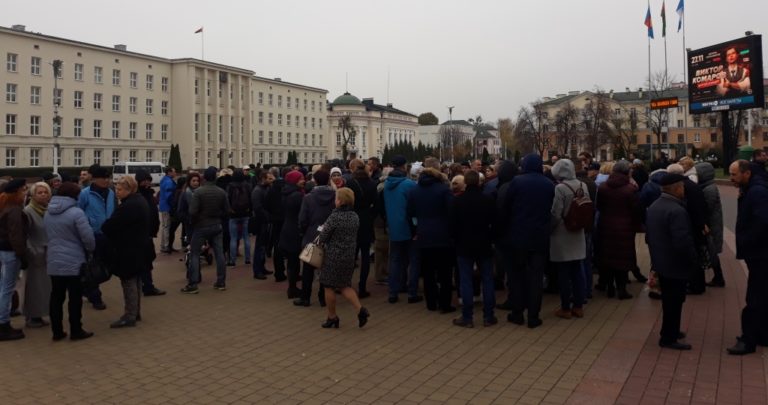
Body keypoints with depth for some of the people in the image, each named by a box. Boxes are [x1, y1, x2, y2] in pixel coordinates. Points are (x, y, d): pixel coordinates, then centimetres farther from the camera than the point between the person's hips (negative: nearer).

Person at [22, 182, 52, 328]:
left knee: (44, 287, 11)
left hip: (49, 255, 6)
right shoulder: (28, 211, -11)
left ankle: (38, 315, 21)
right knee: (34, 286, 2)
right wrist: (32, 252, -17)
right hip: (36, 255, -6)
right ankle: (31, 317, 12)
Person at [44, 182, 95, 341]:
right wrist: (91, 250, 2)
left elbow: (47, 236, 17)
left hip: (53, 262, 7)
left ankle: (57, 331, 17)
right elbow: (88, 237, -17)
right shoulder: (76, 212, -16)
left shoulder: (48, 213, 9)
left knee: (56, 297, 12)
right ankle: (76, 331, 9)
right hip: (74, 262, -7)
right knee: (75, 298, 3)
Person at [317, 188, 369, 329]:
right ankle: (360, 309, 1)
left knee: (329, 287, 9)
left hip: (333, 256, -6)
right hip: (350, 257, 6)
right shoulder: (355, 217, 1)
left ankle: (332, 317, 19)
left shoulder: (334, 217, -18)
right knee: (345, 286, 17)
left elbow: (323, 237, -11)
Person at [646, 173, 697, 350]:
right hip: (675, 264, -9)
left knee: (669, 299, 21)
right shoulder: (676, 211, -25)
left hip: (661, 261, 9)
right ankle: (669, 338, 11)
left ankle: (670, 331, 33)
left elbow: (649, 234, 14)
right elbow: (683, 242, -28)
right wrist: (693, 258, -12)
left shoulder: (654, 206, 7)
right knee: (674, 301, 2)